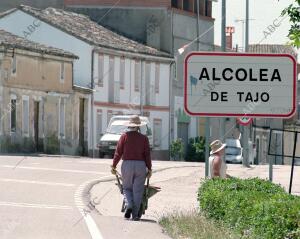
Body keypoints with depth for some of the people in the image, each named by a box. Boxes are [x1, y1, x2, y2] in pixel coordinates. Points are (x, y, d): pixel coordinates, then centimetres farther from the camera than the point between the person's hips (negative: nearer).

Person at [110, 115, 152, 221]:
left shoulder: (124, 136, 0)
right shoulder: (144, 138, 2)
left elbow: (118, 152, -1)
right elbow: (147, 154, 1)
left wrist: (113, 166, 6)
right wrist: (149, 169, 6)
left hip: (127, 164, 0)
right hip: (140, 165, 0)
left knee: (127, 188, 13)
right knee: (137, 190, 5)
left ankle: (128, 205, -12)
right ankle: (135, 214, 3)